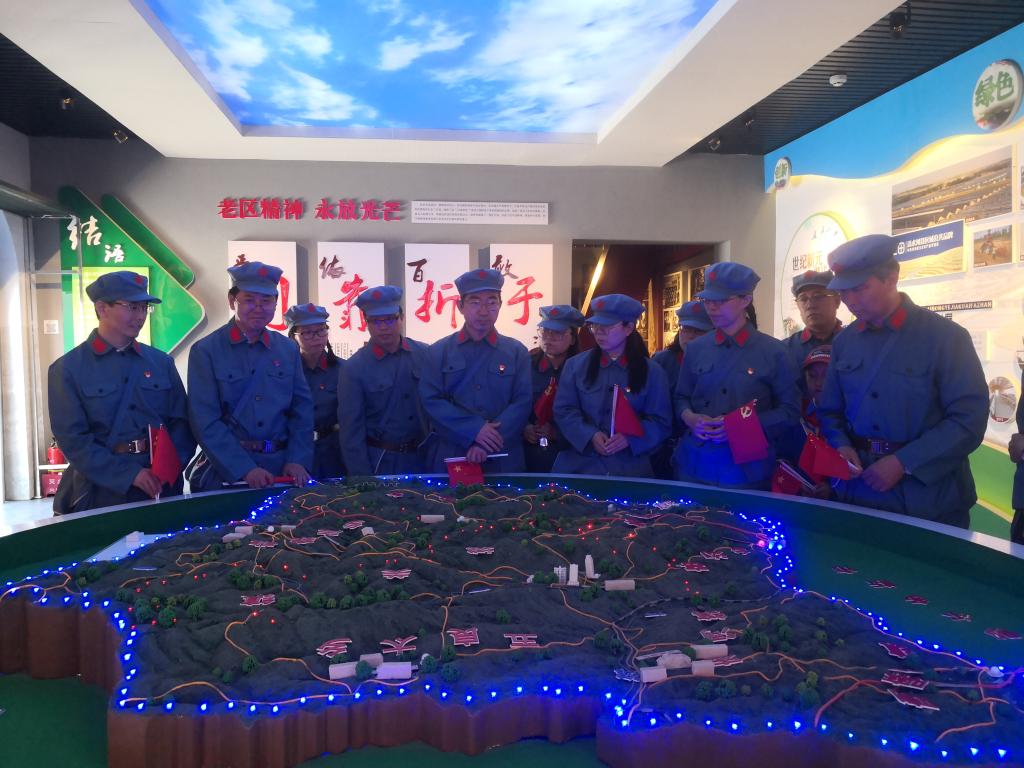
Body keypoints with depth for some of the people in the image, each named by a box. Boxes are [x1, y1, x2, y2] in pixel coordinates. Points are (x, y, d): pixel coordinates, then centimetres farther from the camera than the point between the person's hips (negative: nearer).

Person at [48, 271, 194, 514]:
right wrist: (129, 474, -17)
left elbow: (181, 423, 6)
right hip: (99, 494, -3)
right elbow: (73, 438, -8)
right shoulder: (67, 369, -2)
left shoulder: (161, 363, 8)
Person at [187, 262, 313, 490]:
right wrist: (245, 470, -17)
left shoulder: (288, 350, 6)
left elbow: (302, 409, 6)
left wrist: (297, 460, -6)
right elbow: (205, 421, -11)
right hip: (225, 472, -3)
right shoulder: (205, 351, -6)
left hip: (281, 470, 4)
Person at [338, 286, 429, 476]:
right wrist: (364, 481, -10)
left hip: (423, 458, 3)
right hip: (379, 462, -3)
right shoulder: (354, 368, -9)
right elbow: (351, 430, -8)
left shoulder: (424, 354, -2)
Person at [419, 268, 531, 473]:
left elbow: (522, 402, -3)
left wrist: (488, 443, -15)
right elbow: (431, 400, -4)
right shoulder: (438, 352, 4)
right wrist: (474, 430, -17)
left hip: (504, 461, 1)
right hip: (450, 459, 0)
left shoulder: (517, 352, 5)